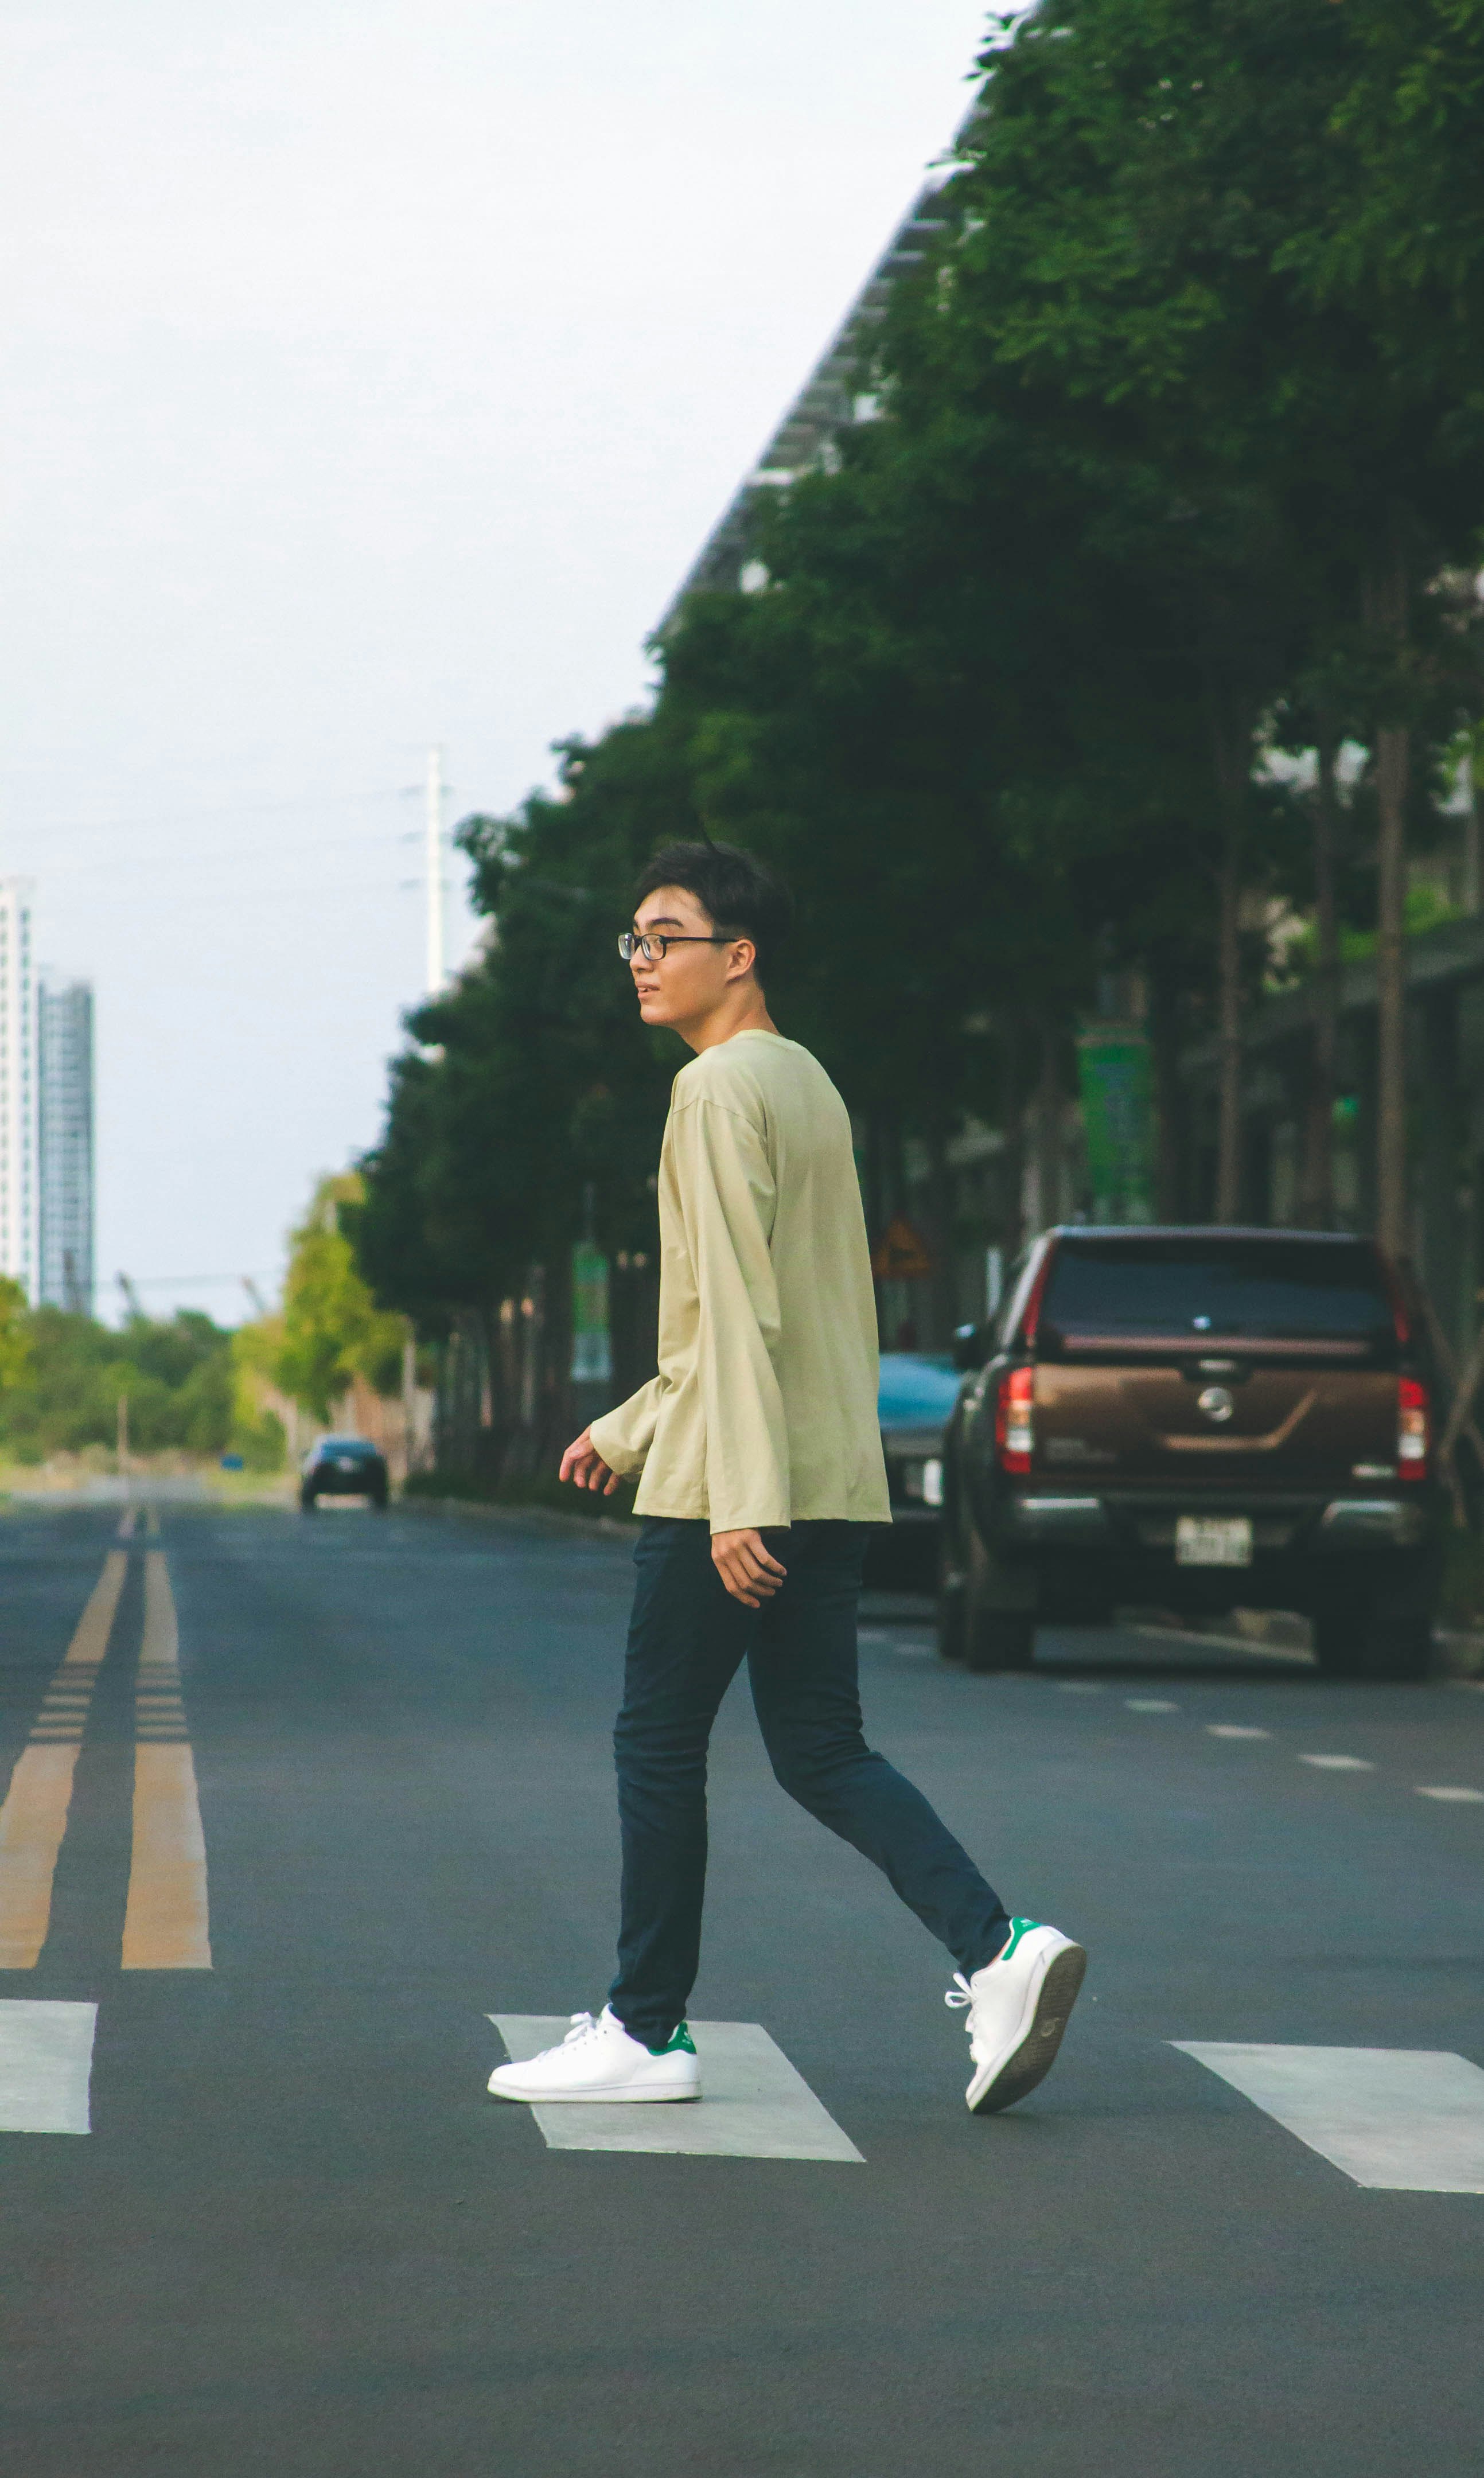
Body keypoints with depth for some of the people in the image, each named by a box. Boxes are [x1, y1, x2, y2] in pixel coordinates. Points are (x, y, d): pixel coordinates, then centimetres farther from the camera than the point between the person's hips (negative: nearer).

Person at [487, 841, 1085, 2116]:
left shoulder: (721, 1089, -11)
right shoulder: (809, 1083, 18)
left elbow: (739, 1307, -19)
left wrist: (737, 1498, -23)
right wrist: (629, 1427, 31)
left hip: (730, 1486, -9)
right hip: (837, 1478, 9)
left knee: (659, 1746, 3)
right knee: (821, 1751, 9)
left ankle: (647, 2030, 9)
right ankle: (998, 1947, -8)